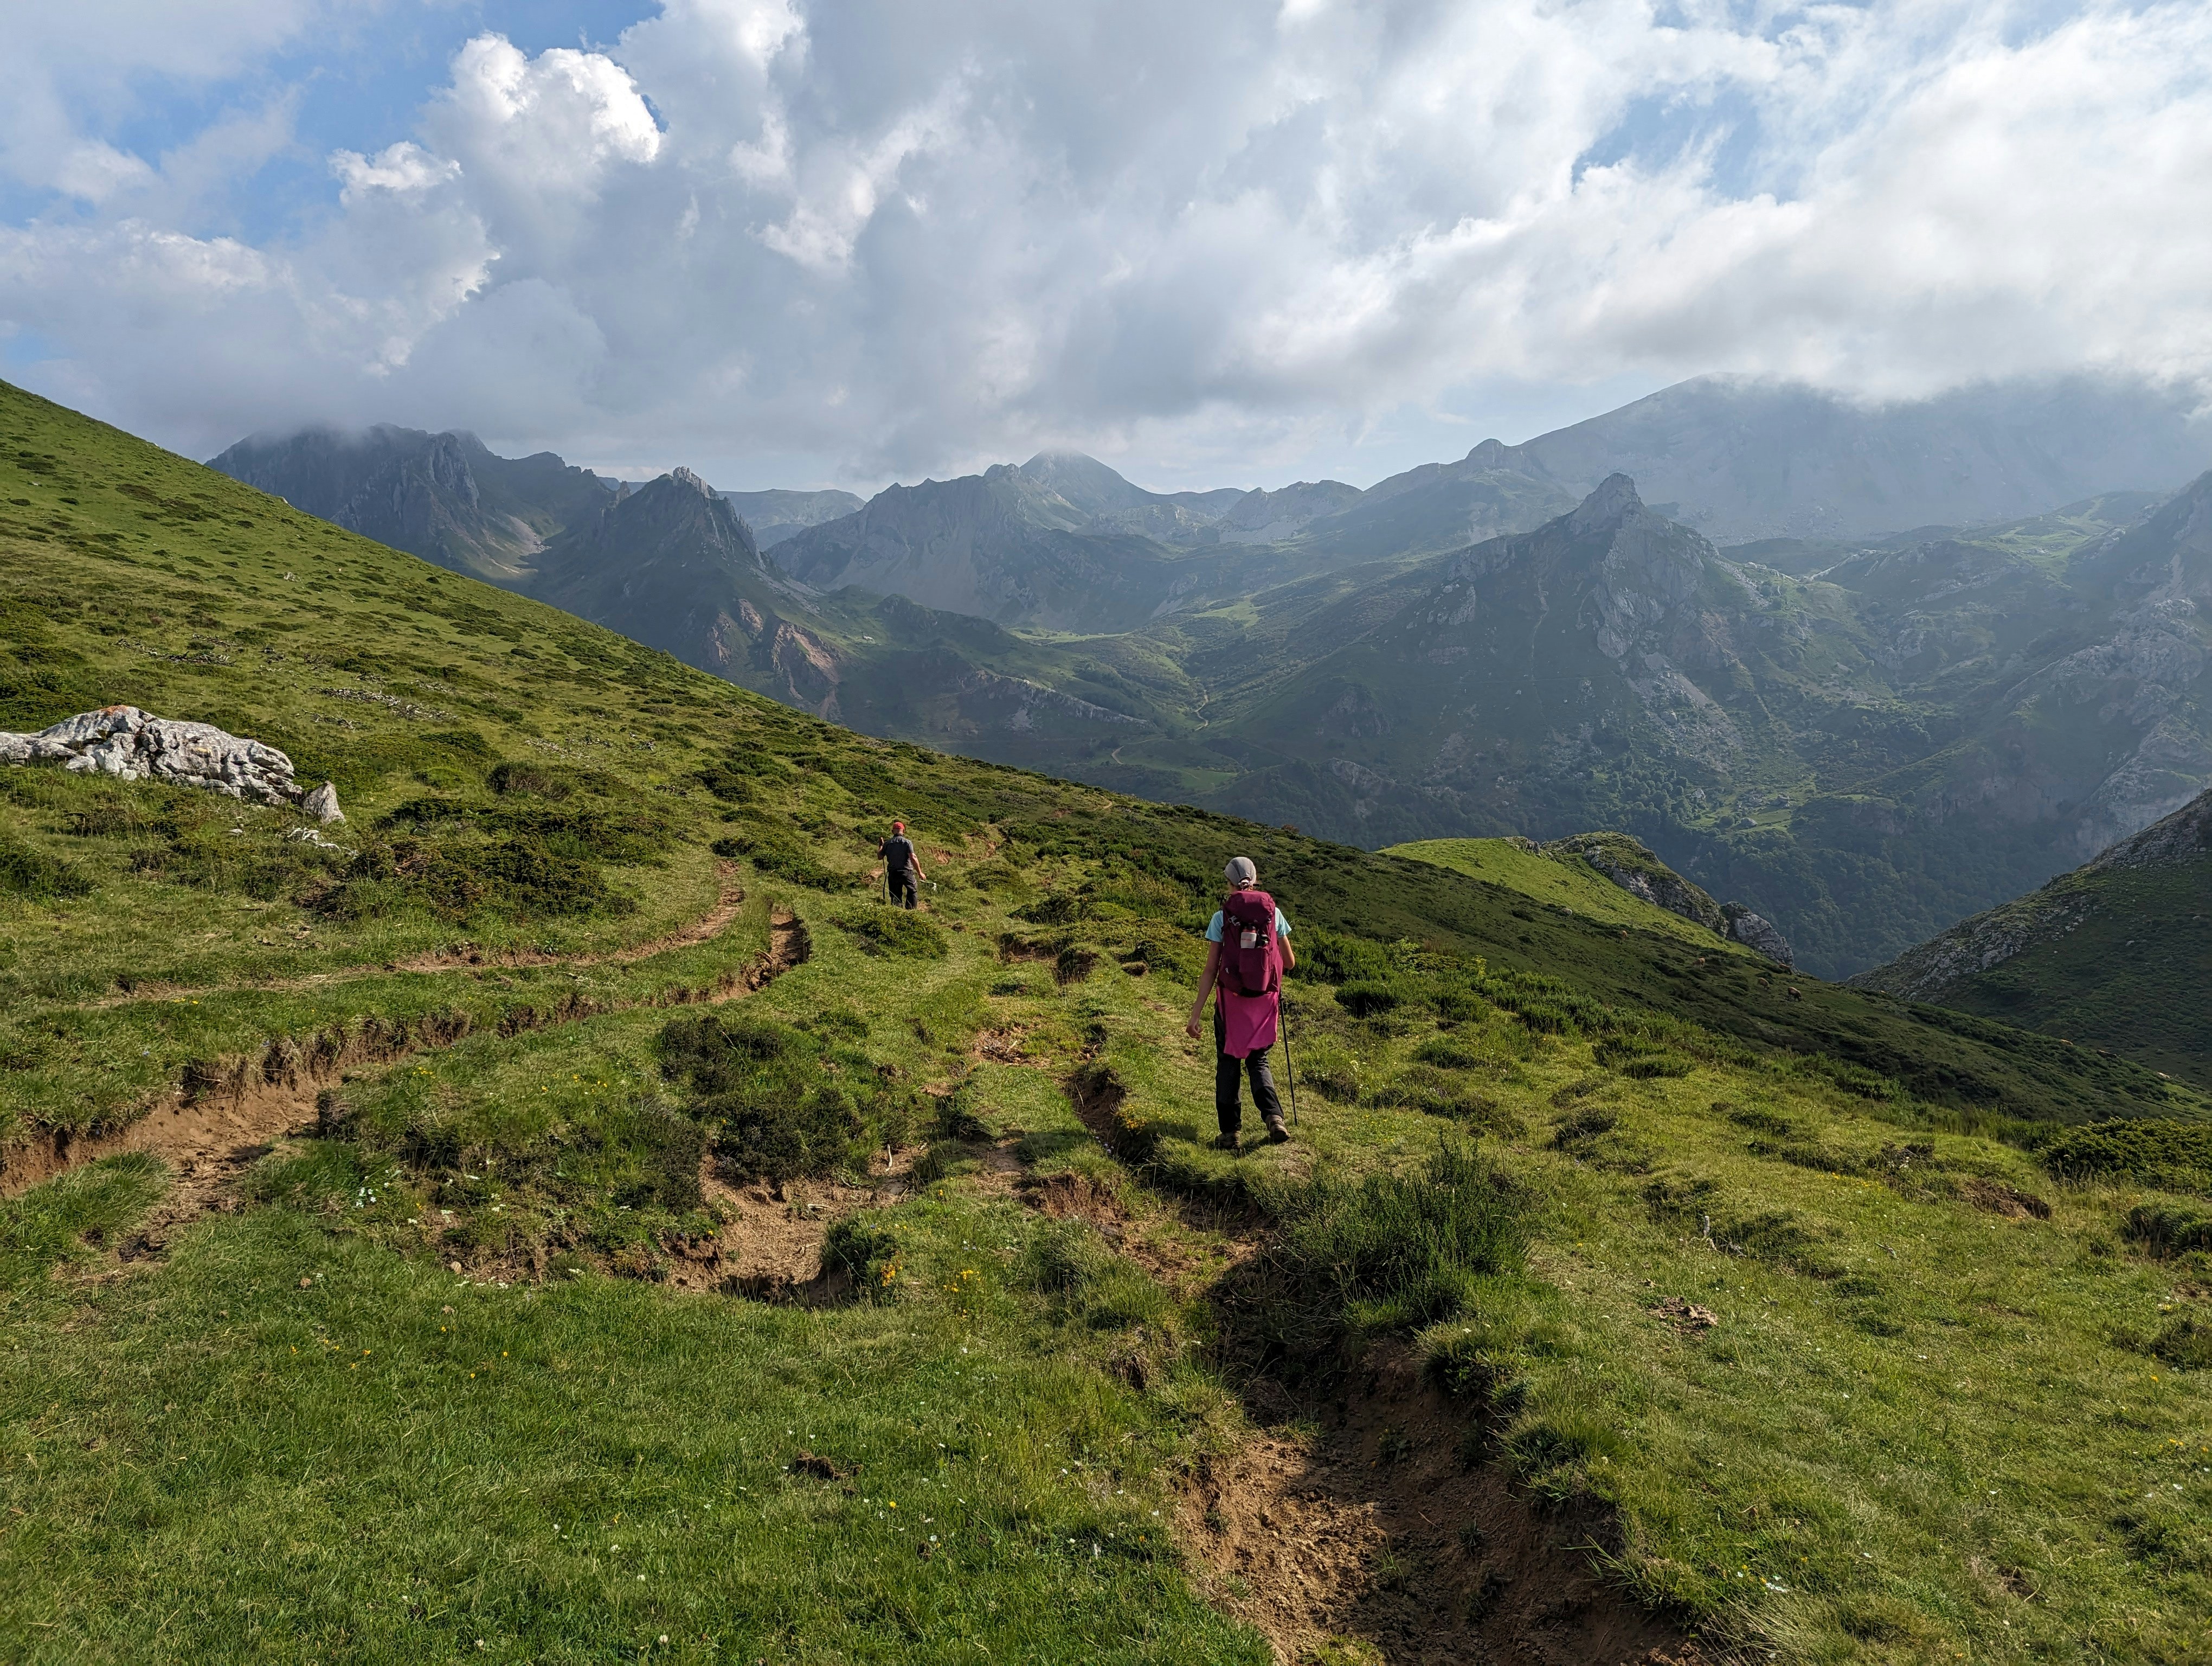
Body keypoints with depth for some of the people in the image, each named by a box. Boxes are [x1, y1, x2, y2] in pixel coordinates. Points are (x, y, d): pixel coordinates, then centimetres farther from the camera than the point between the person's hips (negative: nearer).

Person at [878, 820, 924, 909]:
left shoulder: (887, 843, 4)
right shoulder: (907, 842, -6)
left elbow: (880, 856, 14)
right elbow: (913, 858, -14)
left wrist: (881, 846, 31)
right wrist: (920, 873, -9)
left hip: (893, 873, 3)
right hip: (906, 872, -3)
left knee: (896, 895, 11)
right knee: (913, 891, 11)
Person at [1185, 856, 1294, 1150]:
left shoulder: (1221, 916, -6)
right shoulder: (1273, 911, 0)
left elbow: (1210, 971, -8)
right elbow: (1289, 963, 7)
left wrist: (1195, 1015, -5)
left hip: (1231, 999, -2)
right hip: (1265, 1000, 2)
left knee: (1228, 1063, 13)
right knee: (1258, 1061, 16)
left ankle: (1230, 1132, 12)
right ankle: (1274, 1117, -6)